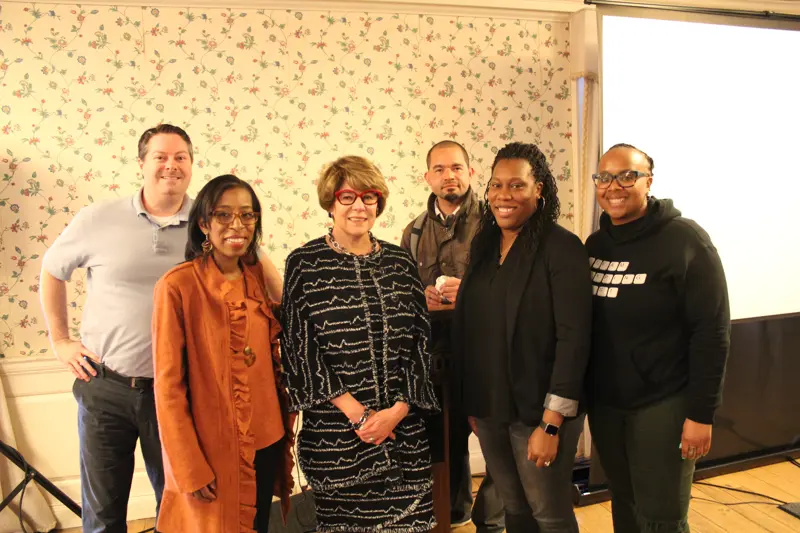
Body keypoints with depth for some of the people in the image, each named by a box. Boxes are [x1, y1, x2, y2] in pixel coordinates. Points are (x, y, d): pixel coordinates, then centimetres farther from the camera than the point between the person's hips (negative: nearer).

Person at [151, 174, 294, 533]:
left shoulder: (261, 279, 1)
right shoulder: (178, 286, -14)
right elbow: (168, 385, -13)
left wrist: (285, 434, 8)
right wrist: (191, 468, -13)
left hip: (265, 445, 5)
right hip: (211, 449, -5)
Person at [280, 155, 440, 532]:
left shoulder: (399, 262, 6)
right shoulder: (305, 263, -3)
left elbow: (420, 341, 4)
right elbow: (299, 349, -7)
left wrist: (398, 410, -7)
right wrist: (356, 413, -11)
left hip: (404, 427, 3)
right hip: (334, 430, -2)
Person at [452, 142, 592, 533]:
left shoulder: (563, 248, -13)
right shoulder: (483, 244, 6)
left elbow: (573, 339, -17)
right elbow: (469, 327, 9)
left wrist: (551, 423, -18)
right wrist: (471, 402, 10)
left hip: (537, 410, -5)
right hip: (487, 406, 6)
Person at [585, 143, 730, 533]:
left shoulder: (684, 240, -13)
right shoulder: (594, 244, 4)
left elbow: (712, 330, -15)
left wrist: (701, 412, -15)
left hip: (663, 404, -5)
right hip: (604, 403, 5)